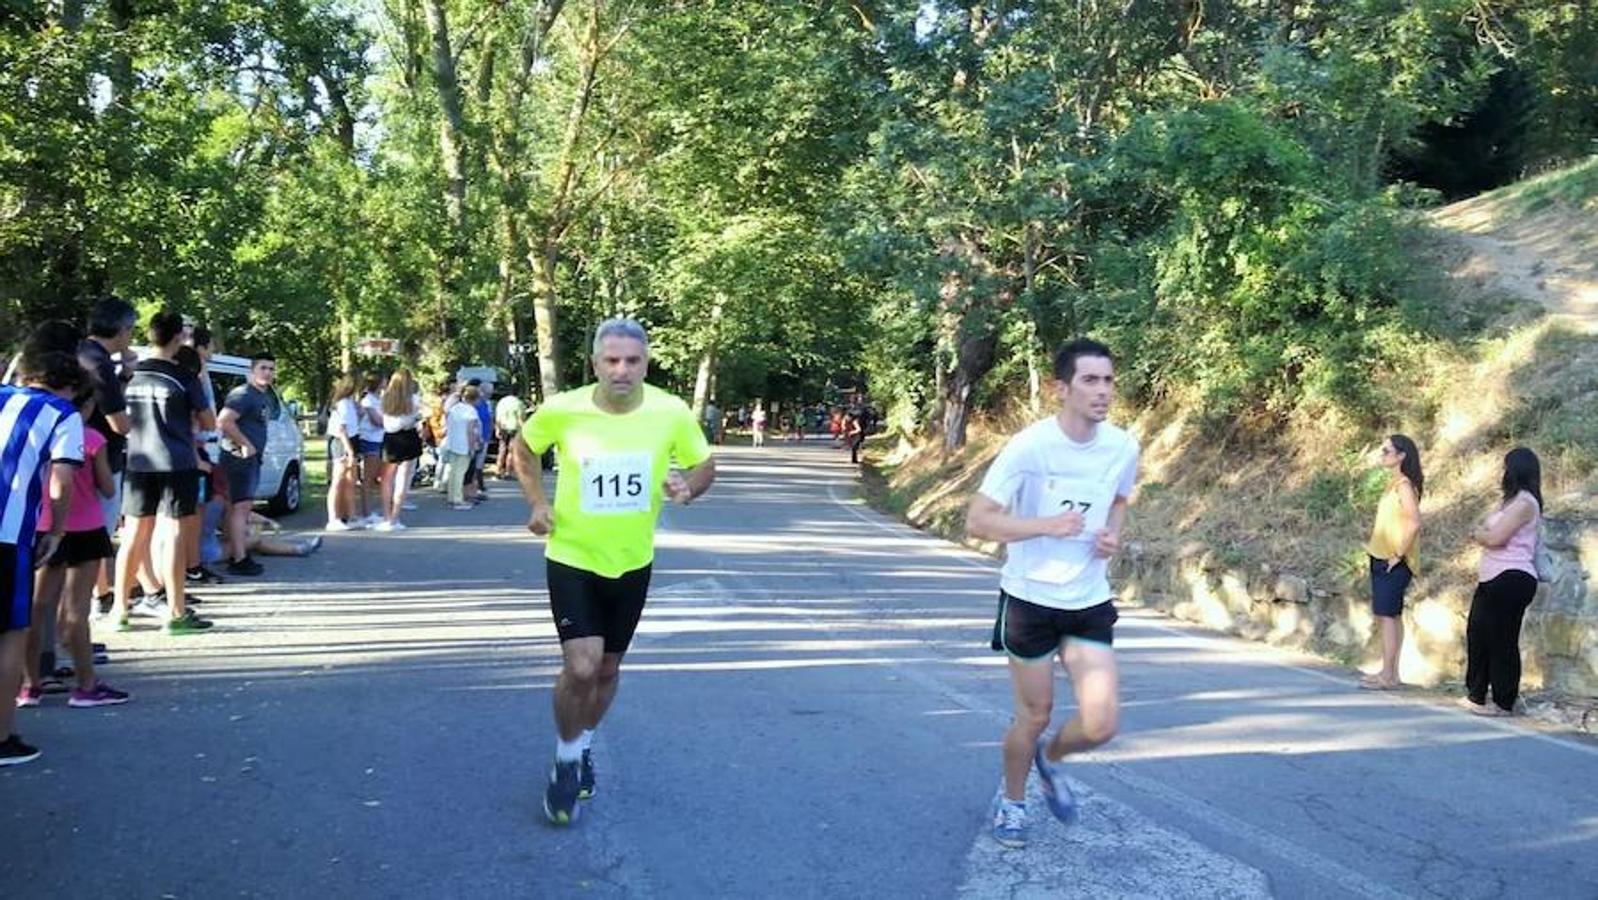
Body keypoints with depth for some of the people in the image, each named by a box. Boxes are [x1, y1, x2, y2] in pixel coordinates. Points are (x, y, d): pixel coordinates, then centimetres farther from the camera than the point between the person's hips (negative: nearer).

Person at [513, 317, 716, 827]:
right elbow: (524, 447, 5)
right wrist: (537, 502, -7)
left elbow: (704, 465, 2)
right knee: (581, 667, -15)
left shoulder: (672, 414, -15)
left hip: (632, 564, 3)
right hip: (572, 559, -2)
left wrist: (689, 486, -21)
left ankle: (584, 744, 45)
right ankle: (566, 761, 11)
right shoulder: (561, 411, -16)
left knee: (608, 668, 17)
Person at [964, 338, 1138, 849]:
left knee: (1101, 724, -4)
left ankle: (1049, 758, 31)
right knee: (1034, 716, 9)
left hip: (1090, 602, 4)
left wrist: (1113, 535, -3)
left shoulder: (1123, 447, -4)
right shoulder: (1029, 447, -19)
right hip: (1030, 598, -4)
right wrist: (1048, 525, -28)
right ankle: (1011, 801, 37)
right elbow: (977, 521, -18)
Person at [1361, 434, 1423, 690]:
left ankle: (1388, 676, -5)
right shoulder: (1394, 484, 14)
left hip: (1393, 562, -9)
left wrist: (1399, 554, -18)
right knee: (1389, 616, 11)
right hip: (1382, 559, 9)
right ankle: (1390, 673, 16)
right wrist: (1374, 547, 13)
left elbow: (1414, 523, -23)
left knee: (1387, 615, -8)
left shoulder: (1404, 485, -14)